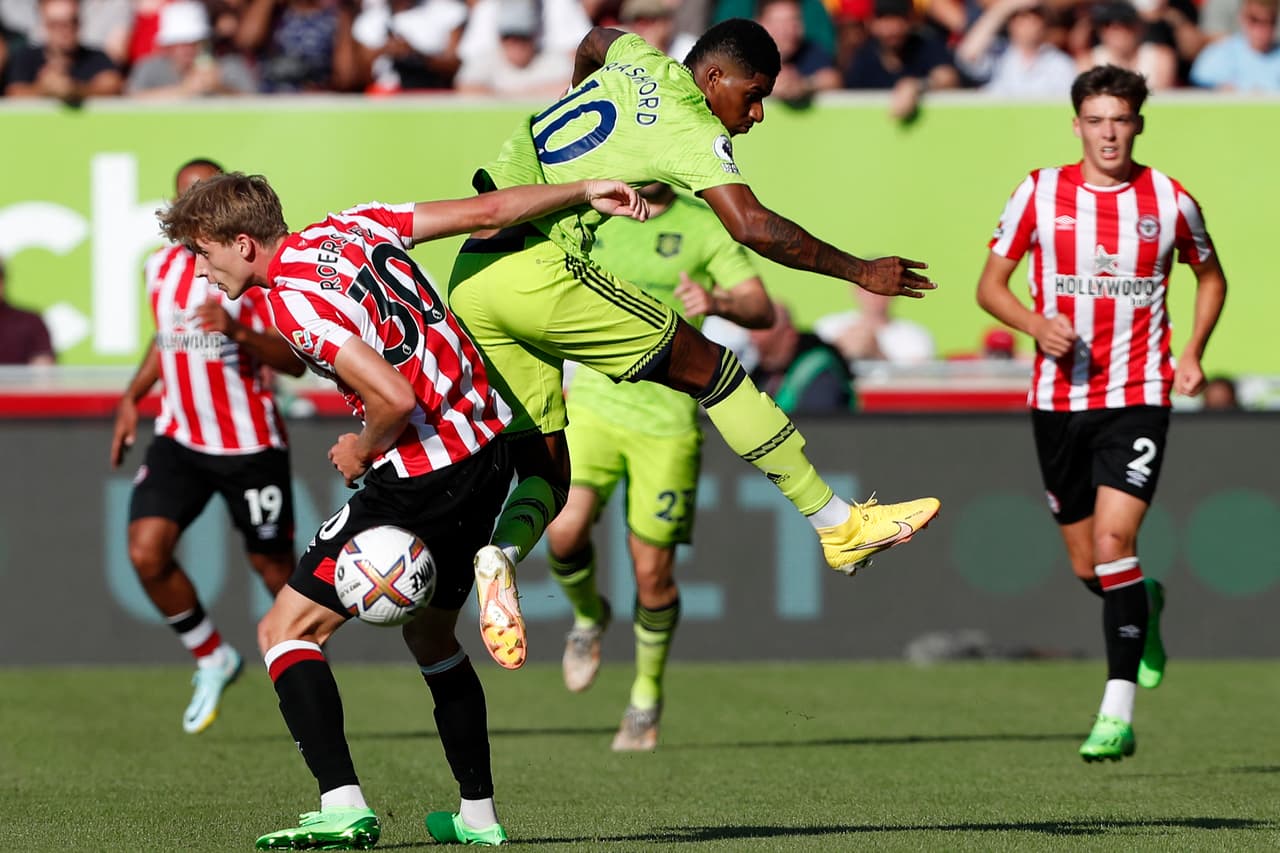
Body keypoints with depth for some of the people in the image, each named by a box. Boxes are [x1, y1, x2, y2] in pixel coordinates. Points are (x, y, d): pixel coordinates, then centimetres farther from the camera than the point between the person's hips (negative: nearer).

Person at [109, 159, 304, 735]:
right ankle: (212, 660, 10)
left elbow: (294, 360, -18)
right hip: (179, 438, 4)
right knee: (146, 552, -13)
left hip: (251, 445, -4)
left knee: (273, 569, 3)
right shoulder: (162, 268, 5)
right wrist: (133, 396, 18)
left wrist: (237, 330, -33)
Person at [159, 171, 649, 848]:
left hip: (424, 479, -9)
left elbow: (395, 397, -25)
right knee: (429, 632, 27)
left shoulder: (294, 301, -17)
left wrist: (362, 451, -5)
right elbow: (485, 212, 10)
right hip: (489, 451, 9)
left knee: (286, 631, -5)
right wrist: (586, 192, 20)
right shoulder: (351, 227, 6)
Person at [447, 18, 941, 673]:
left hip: (469, 282, 8)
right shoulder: (691, 126, -4)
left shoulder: (639, 64, 18)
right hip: (539, 273, -8)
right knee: (711, 370, 3)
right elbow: (751, 227, -15)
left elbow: (594, 41, 43)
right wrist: (860, 272, -5)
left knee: (545, 467, 11)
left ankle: (502, 552, -20)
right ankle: (839, 527, 6)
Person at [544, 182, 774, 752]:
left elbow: (761, 309, -13)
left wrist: (719, 302, -34)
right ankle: (588, 618, 15)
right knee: (565, 531, -20)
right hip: (593, 403, 2)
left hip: (667, 419, -2)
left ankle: (647, 695, 25)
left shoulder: (704, 228, -3)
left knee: (652, 571, 0)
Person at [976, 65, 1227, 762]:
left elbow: (1209, 274, 18)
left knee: (1114, 538, -20)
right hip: (1058, 398, 2)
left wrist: (1194, 350, 4)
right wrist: (1035, 323, -14)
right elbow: (990, 284, 6)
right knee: (1087, 567, 8)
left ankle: (1118, 714, -19)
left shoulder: (1169, 201, 0)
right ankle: (1144, 604, 45)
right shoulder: (1040, 194, 0)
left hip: (1137, 397, -2)